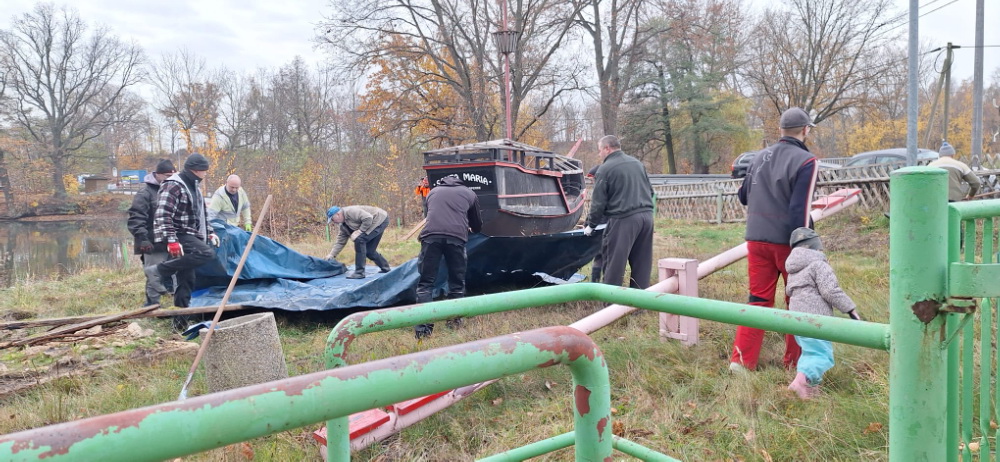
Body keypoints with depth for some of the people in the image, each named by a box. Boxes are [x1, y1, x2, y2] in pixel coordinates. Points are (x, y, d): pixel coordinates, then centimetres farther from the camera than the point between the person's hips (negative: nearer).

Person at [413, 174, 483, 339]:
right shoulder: (469, 194, 28)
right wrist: (471, 228, 60)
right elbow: (477, 225, 36)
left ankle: (423, 327, -5)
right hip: (456, 237, 0)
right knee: (457, 282, 16)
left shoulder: (433, 192, 31)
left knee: (426, 282, 4)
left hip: (431, 235, 1)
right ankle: (455, 320, 22)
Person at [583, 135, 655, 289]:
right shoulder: (637, 163, 15)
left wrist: (591, 224, 6)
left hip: (623, 219, -7)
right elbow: (650, 191, 21)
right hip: (646, 216, 7)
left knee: (614, 264, -1)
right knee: (642, 263, 12)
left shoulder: (605, 168, -5)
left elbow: (599, 202, -5)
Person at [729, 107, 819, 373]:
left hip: (757, 239, 5)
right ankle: (794, 361, 20)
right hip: (788, 241, -5)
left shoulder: (760, 157, 7)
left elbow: (743, 197, 16)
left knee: (758, 299, 9)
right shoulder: (805, 161, -11)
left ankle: (742, 360, 5)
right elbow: (801, 209, -17)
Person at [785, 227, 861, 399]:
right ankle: (801, 380, -29)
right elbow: (830, 291, -14)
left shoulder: (793, 270, 19)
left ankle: (807, 384, 13)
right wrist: (850, 308, -8)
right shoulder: (818, 263, -6)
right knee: (822, 354, -10)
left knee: (809, 351, 19)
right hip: (814, 318, -8)